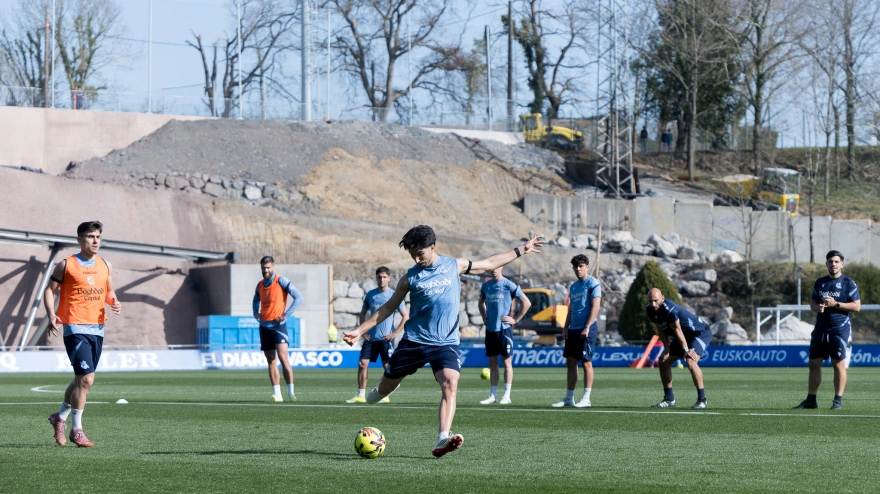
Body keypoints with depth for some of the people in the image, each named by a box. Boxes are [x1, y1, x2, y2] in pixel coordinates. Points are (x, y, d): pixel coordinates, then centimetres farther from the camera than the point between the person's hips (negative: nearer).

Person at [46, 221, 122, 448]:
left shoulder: (105, 266, 12)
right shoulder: (66, 265, -3)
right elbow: (50, 290, 2)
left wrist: (114, 303, -1)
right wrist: (51, 315, -13)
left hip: (97, 329, 6)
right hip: (76, 328, -6)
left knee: (81, 380, 13)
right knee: (86, 379, -15)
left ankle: (60, 416, 35)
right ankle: (76, 429, -4)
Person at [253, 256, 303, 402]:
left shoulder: (281, 281, -7)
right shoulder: (260, 285, 12)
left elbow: (298, 297, -12)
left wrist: (286, 315, -16)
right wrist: (256, 313, 14)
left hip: (278, 325, -6)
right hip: (264, 326, 6)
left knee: (283, 357, -17)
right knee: (270, 360, 4)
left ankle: (291, 392, -15)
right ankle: (276, 394, 4)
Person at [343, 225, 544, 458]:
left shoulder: (454, 265, 4)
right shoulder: (410, 277, 1)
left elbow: (490, 263, 18)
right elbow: (388, 308, 9)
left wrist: (521, 250, 19)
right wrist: (360, 330, 5)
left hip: (446, 342, -1)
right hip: (414, 341, 1)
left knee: (450, 385, -25)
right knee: (386, 387, 9)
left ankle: (443, 439, -35)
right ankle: (377, 394, 48)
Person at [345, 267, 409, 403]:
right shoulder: (370, 295, 8)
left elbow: (405, 317, -3)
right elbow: (363, 313, 19)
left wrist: (395, 333, -9)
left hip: (386, 338, -4)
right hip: (371, 337, 4)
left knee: (387, 366, -2)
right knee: (362, 364, -3)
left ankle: (385, 396, 7)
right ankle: (361, 396, 2)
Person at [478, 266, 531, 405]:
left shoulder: (509, 285, -7)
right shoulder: (486, 286, 9)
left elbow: (526, 303, -6)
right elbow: (481, 302, 28)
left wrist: (515, 319, -6)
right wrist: (484, 318, 14)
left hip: (504, 329, -5)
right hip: (490, 329, 5)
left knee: (506, 361, -2)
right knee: (492, 362, 7)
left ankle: (507, 395, 1)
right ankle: (493, 395, 11)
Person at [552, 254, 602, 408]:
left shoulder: (592, 283, -6)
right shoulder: (573, 287, 18)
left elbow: (595, 306, -12)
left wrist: (587, 327, -18)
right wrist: (565, 328, 10)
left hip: (587, 330, -8)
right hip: (573, 329, 8)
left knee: (586, 362, -6)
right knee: (570, 362, 7)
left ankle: (586, 398, -2)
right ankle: (569, 398, 11)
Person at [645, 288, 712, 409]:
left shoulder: (669, 309, -33)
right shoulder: (650, 310, -8)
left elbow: (677, 331, -25)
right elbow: (663, 331, 1)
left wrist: (686, 350, -17)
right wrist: (667, 351, -5)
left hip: (701, 333, -10)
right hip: (686, 336, 10)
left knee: (690, 362, -29)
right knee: (663, 362, 7)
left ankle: (702, 399, -20)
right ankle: (669, 399, 16)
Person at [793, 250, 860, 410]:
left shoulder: (848, 283, -2)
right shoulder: (820, 282, 13)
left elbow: (857, 306, -7)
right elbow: (812, 302, 19)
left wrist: (835, 304, -16)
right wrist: (817, 307, -4)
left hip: (840, 329, -5)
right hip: (820, 329, 5)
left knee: (838, 364, -4)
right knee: (814, 364, 6)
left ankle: (838, 400, 0)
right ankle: (811, 400, 13)